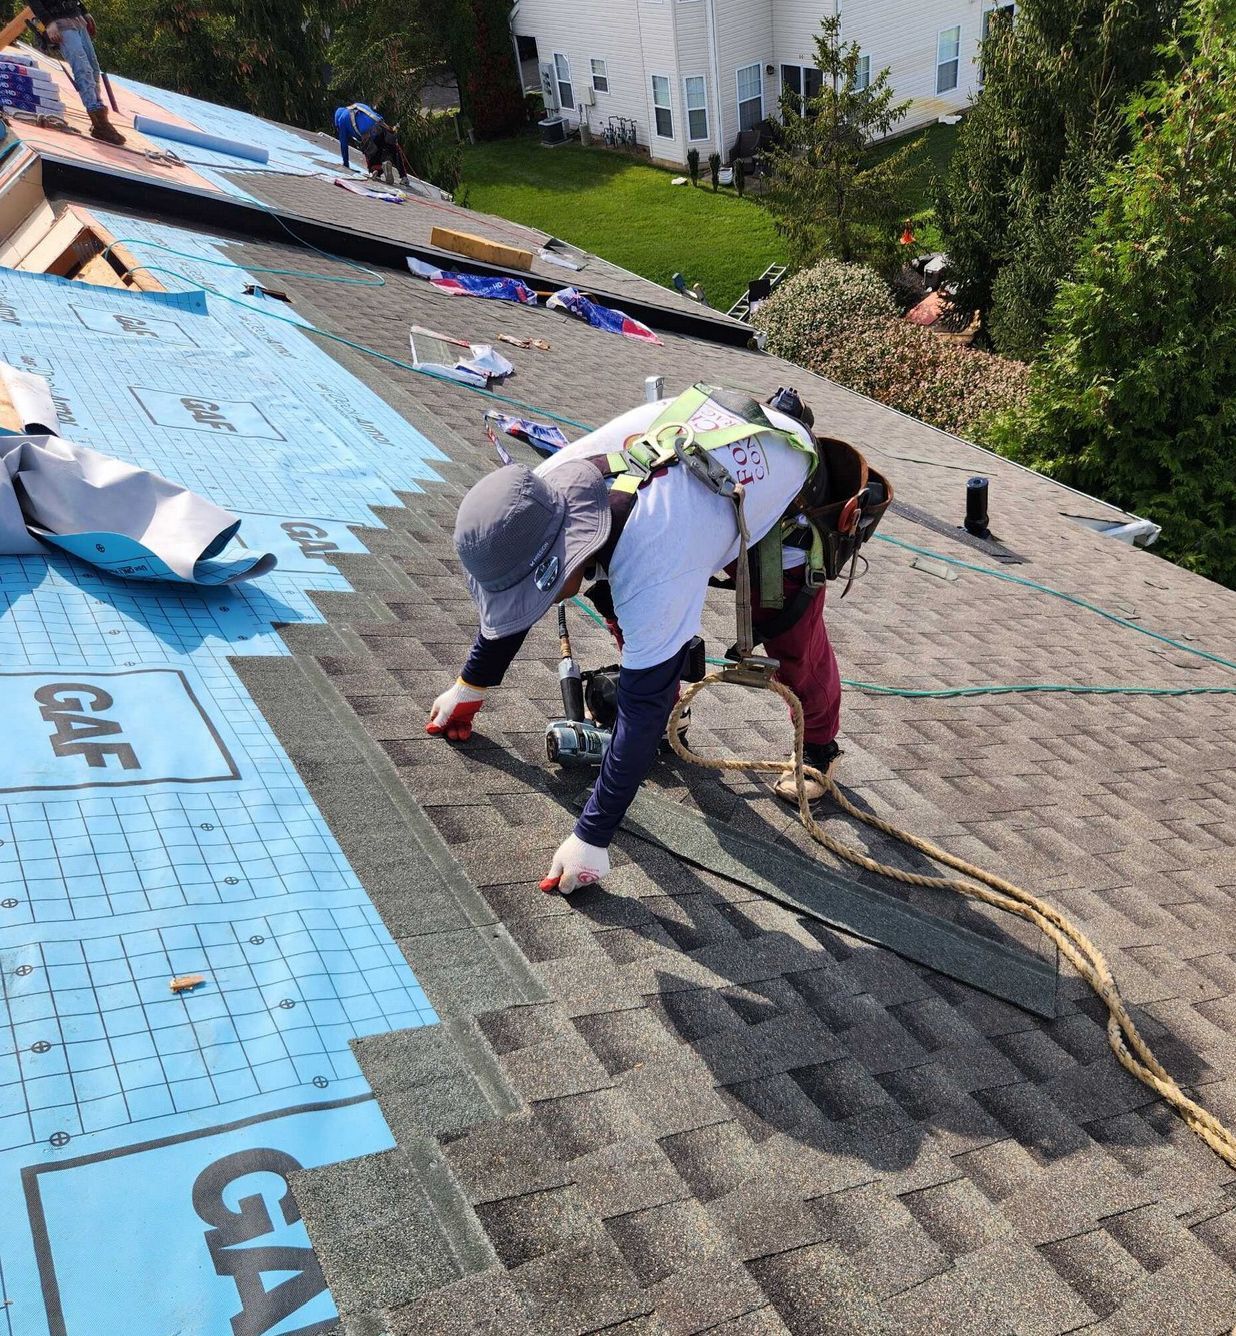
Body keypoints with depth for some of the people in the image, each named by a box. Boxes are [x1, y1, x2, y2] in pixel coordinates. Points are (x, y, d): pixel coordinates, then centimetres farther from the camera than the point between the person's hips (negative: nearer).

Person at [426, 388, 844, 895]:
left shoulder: (655, 568, -47)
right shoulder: (548, 489, -26)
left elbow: (642, 711, -40)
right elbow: (509, 602, -6)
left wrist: (591, 838, -34)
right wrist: (469, 687, 6)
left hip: (785, 487, -6)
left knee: (795, 643, -1)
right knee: (626, 611, 0)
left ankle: (819, 749, 27)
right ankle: (668, 714, 22)